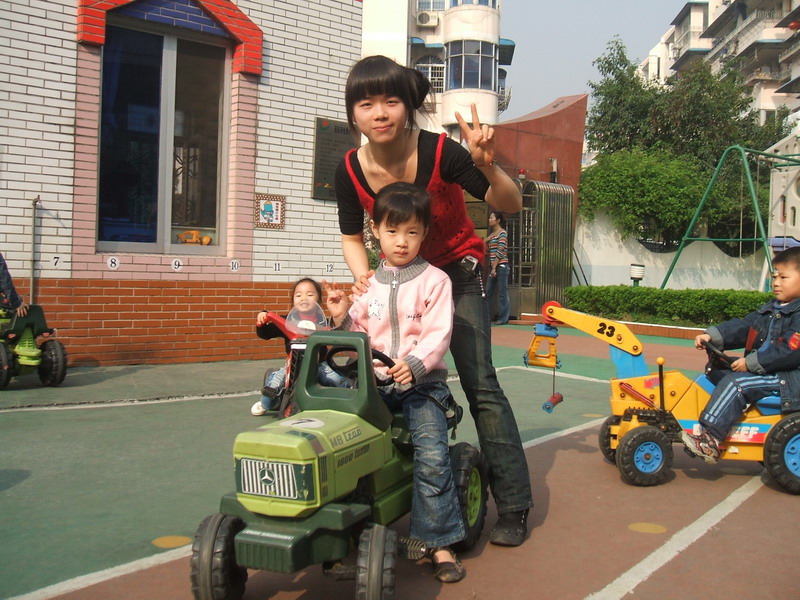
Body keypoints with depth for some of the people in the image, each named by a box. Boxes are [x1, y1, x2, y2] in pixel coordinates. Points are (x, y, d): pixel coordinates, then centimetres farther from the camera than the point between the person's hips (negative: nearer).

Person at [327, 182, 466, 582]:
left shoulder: (433, 280, 1)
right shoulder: (369, 284, 14)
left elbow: (438, 334, -10)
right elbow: (360, 336, 16)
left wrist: (415, 363, -27)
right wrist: (344, 318, -4)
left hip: (421, 383, -3)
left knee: (432, 455, -20)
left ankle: (439, 542, -6)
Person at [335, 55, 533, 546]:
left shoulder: (439, 152, -25)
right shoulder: (351, 171, -14)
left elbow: (510, 205, -22)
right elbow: (353, 238, 1)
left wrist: (487, 165, -41)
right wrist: (364, 277, -19)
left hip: (458, 271, -4)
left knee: (479, 383, -11)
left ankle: (514, 505, -1)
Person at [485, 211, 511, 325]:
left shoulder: (502, 233, -7)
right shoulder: (492, 234, 16)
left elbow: (500, 252, -14)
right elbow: (488, 251, 21)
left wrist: (494, 268, -17)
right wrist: (486, 242, 4)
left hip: (501, 265, -8)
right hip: (492, 266, 8)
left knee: (502, 292, -4)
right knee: (488, 291, 8)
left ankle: (503, 318, 0)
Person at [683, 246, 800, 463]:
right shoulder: (771, 310, 15)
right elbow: (743, 326, 9)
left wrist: (751, 363, -23)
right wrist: (712, 336, -6)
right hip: (764, 371, 10)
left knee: (736, 383, -25)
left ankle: (710, 439, -27)